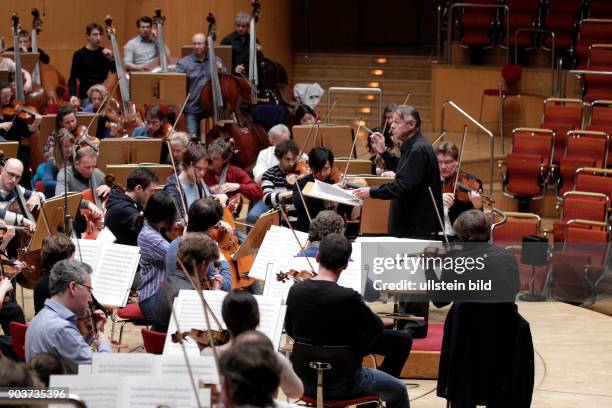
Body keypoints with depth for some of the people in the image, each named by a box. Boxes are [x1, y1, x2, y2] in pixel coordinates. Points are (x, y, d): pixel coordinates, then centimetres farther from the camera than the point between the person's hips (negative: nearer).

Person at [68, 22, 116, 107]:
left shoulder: (105, 53, 10)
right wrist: (73, 95, -18)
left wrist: (111, 59, -8)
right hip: (87, 98, -3)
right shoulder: (79, 55, -1)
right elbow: (73, 79, -2)